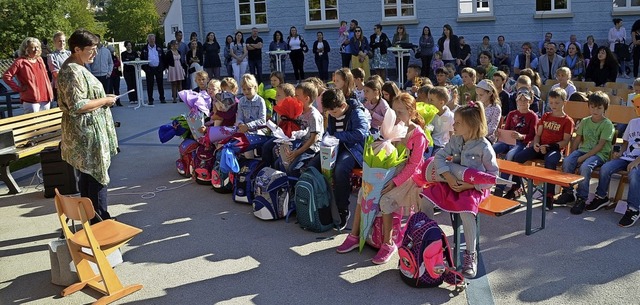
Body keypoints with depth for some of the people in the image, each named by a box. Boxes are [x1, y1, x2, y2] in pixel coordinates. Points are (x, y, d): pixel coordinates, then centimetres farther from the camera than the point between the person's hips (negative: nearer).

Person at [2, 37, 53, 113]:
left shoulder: (40, 60, 13)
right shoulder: (20, 62, -6)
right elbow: (6, 76, -8)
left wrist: (50, 93, 13)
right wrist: (19, 89, -9)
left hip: (46, 99, 6)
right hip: (31, 101, -6)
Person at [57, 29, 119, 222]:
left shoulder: (77, 68, 14)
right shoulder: (72, 72, -18)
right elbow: (77, 106, -24)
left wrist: (103, 98, 11)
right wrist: (105, 100, -15)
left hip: (88, 132, 10)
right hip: (87, 134, -10)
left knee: (88, 176, 16)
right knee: (97, 176, -3)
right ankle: (100, 220, 6)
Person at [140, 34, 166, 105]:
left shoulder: (159, 48, 9)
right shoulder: (144, 49, 4)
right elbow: (141, 59, 5)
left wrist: (163, 67, 2)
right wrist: (145, 68, -4)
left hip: (158, 69, 1)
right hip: (149, 69, -1)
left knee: (160, 84, 6)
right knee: (150, 85, -1)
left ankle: (162, 98, 14)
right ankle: (150, 100, 4)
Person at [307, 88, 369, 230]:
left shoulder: (357, 113, -12)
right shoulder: (332, 114, 11)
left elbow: (360, 134, -24)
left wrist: (337, 136, -17)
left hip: (354, 148, -8)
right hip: (336, 147, 8)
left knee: (340, 170, -36)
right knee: (312, 165, -13)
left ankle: (343, 212, -22)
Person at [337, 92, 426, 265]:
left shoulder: (418, 135, -14)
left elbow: (413, 164, -16)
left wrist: (394, 182, -21)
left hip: (409, 177, -7)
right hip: (390, 173, 7)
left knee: (385, 200, -27)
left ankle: (388, 244, -12)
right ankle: (354, 235, 1)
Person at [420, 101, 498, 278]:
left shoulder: (484, 147, -15)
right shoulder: (455, 141, 1)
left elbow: (493, 174, -13)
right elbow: (439, 156, -5)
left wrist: (469, 185, -22)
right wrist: (448, 176, -22)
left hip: (474, 188, -6)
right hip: (452, 183, 6)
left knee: (465, 210, -35)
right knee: (426, 198, -13)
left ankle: (471, 255, -20)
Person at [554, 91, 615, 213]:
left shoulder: (607, 124, -6)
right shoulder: (585, 121, 11)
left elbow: (600, 146, -13)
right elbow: (577, 139, 13)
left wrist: (583, 157, -19)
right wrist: (572, 155, 0)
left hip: (600, 154, -5)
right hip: (583, 149, 5)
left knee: (585, 166, -34)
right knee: (567, 161, -24)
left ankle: (582, 198, -20)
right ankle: (568, 192, -8)